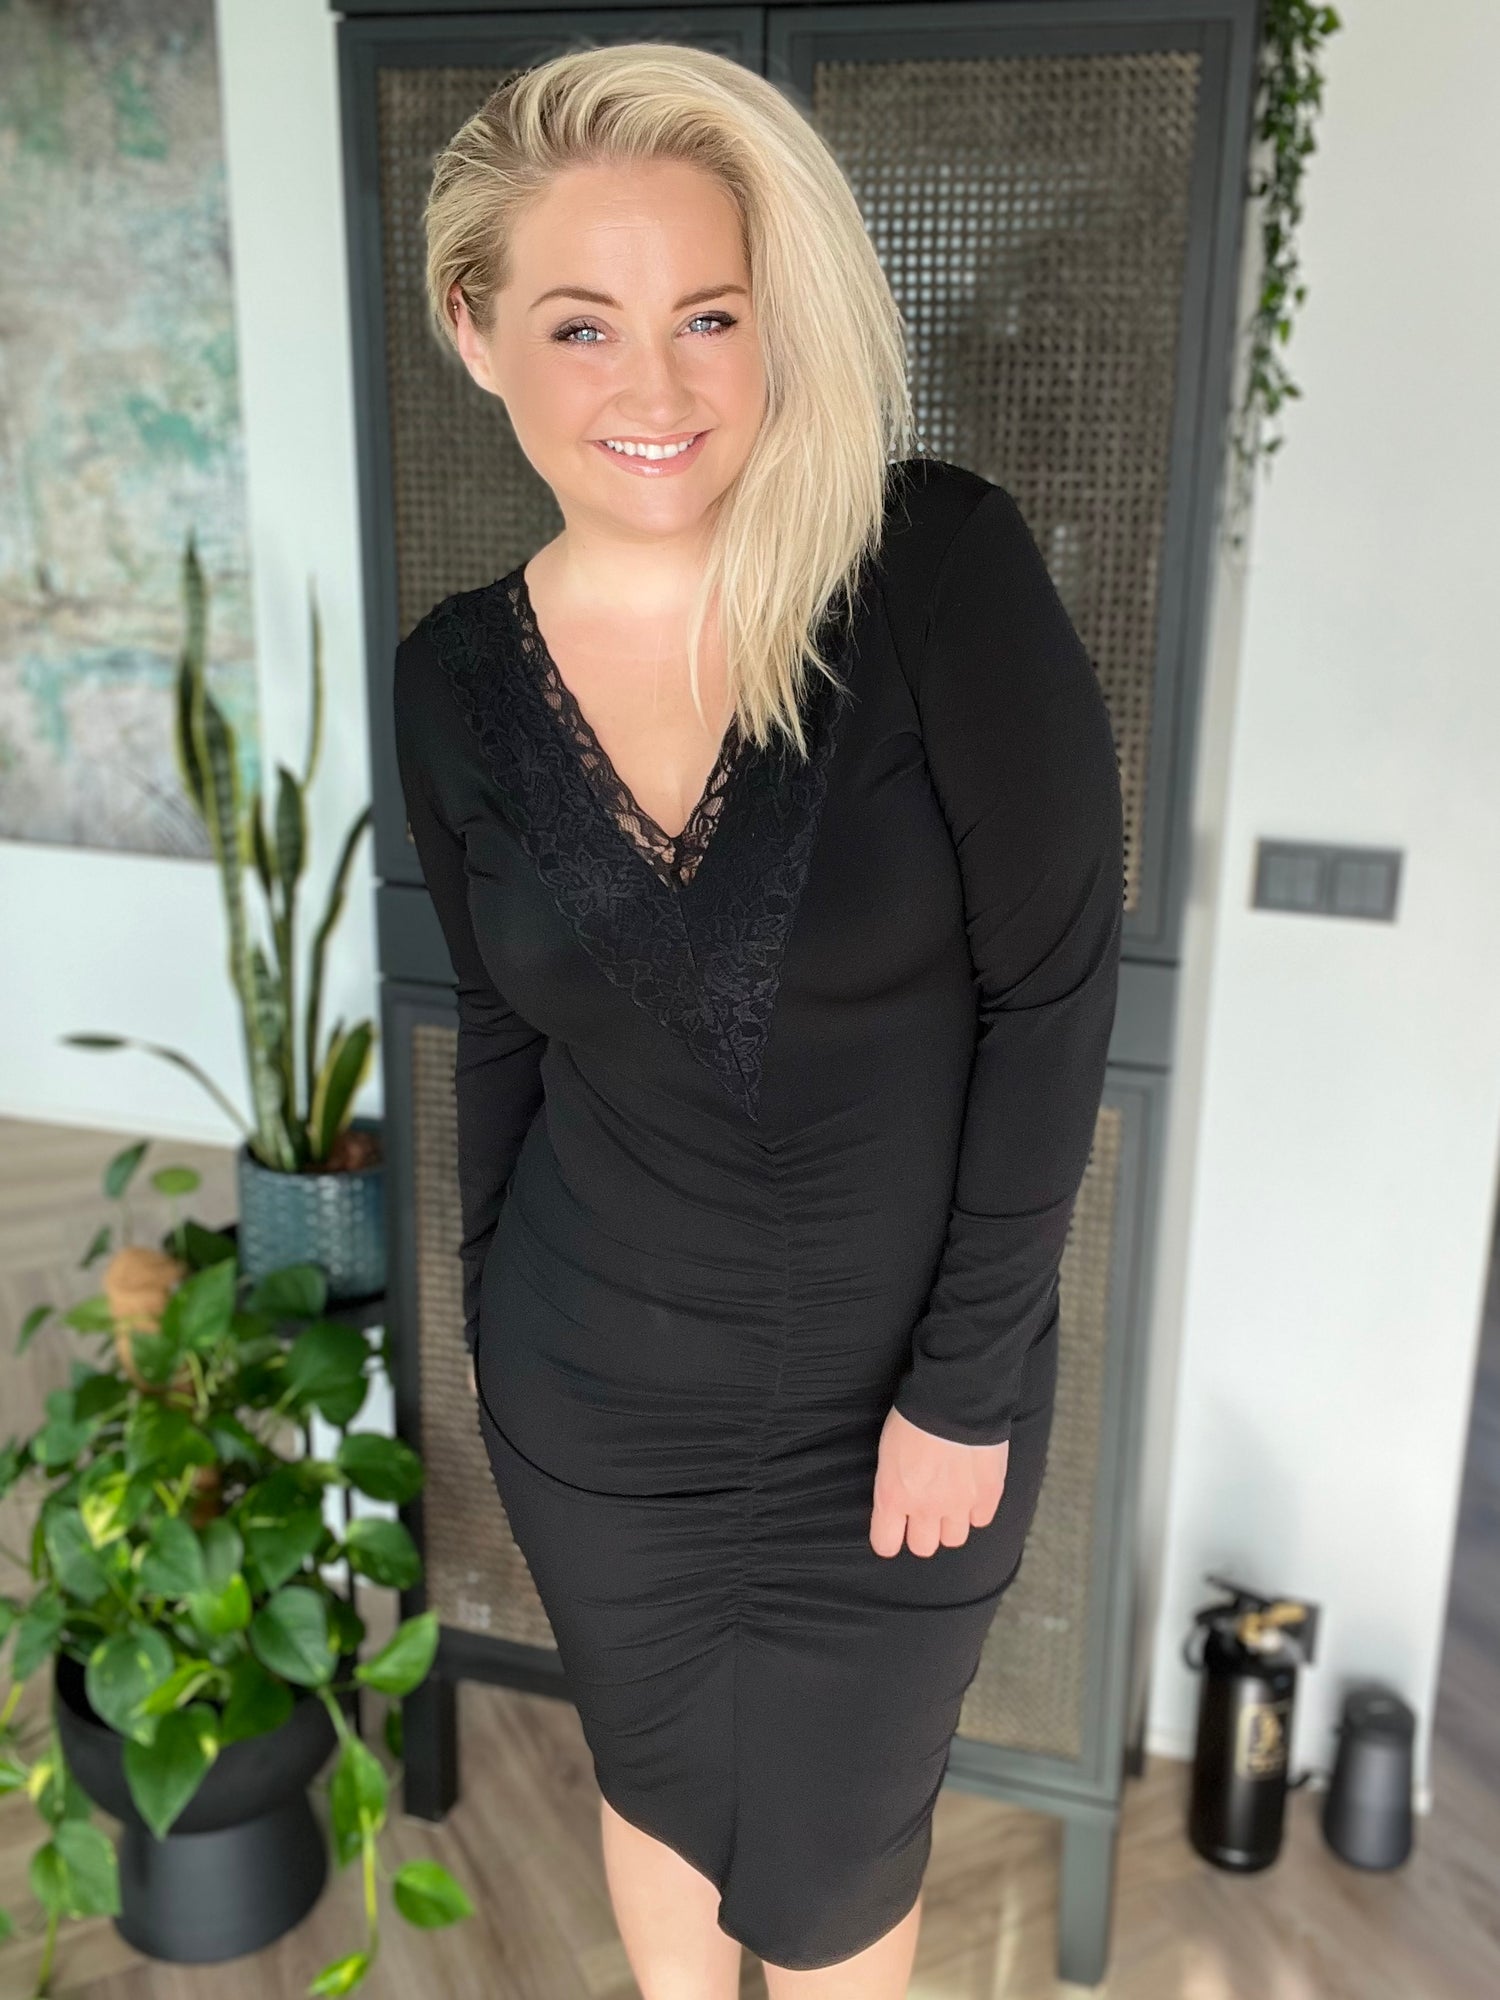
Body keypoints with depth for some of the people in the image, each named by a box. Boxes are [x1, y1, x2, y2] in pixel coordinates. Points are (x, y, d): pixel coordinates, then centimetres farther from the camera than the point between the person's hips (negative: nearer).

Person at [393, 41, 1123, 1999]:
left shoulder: (940, 565, -18)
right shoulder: (456, 679, -7)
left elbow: (1055, 985, -15)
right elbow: (503, 1028, 5)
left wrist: (967, 1381, -13)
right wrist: (492, 1324, 12)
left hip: (894, 1396, -2)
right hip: (597, 1402, 3)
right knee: (657, 1784, 27)